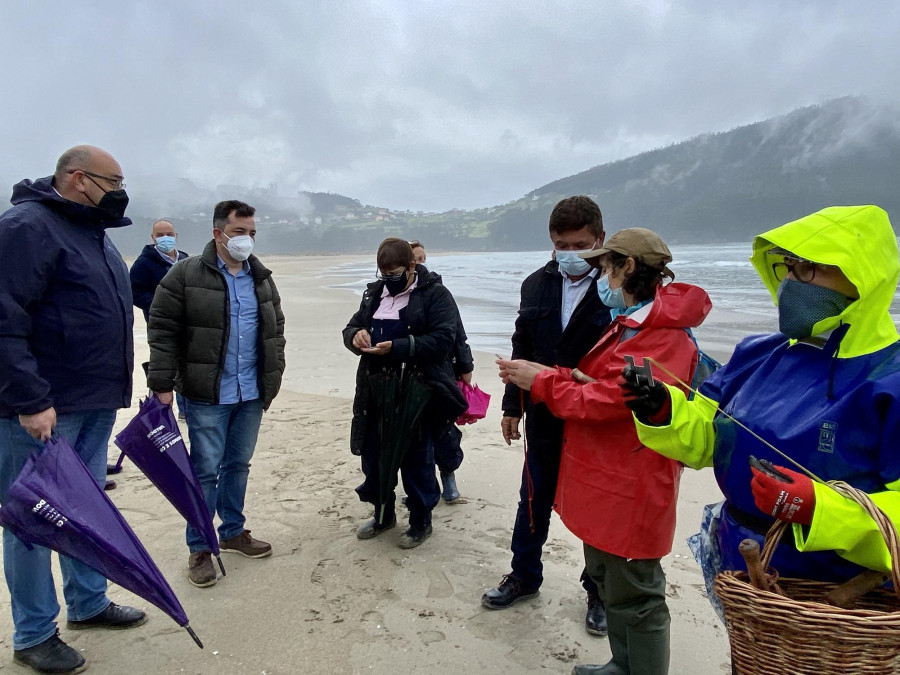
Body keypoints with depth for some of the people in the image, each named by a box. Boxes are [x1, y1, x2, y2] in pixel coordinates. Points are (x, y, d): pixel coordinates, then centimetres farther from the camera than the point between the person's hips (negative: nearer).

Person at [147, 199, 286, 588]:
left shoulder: (262, 279, 10)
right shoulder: (185, 275, -6)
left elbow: (276, 330, 18)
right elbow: (162, 331, -8)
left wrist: (273, 376, 13)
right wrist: (162, 384, -12)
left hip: (252, 394, 5)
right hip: (207, 395, -5)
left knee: (238, 465, 16)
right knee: (205, 470, 2)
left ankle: (233, 532, 32)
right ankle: (199, 548, 17)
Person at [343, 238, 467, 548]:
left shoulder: (435, 295, -8)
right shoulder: (374, 293, 12)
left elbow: (443, 340, -18)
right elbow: (351, 327, 15)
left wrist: (397, 347, -27)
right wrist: (355, 336, -11)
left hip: (417, 394, -6)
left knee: (416, 460, 6)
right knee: (372, 455, 14)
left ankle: (421, 520, 25)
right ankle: (383, 514, 35)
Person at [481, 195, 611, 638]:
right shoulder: (537, 285, 3)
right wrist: (512, 407, 10)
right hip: (544, 419, 5)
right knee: (533, 501, 17)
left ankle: (598, 590, 36)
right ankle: (524, 577, 38)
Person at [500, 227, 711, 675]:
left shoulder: (662, 339, -23)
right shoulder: (628, 323, 12)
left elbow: (603, 400, -26)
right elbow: (596, 382, 13)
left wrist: (540, 381, -13)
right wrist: (544, 376, -4)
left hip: (629, 491, -11)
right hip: (605, 480, 11)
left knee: (633, 598, 5)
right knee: (605, 576, 23)